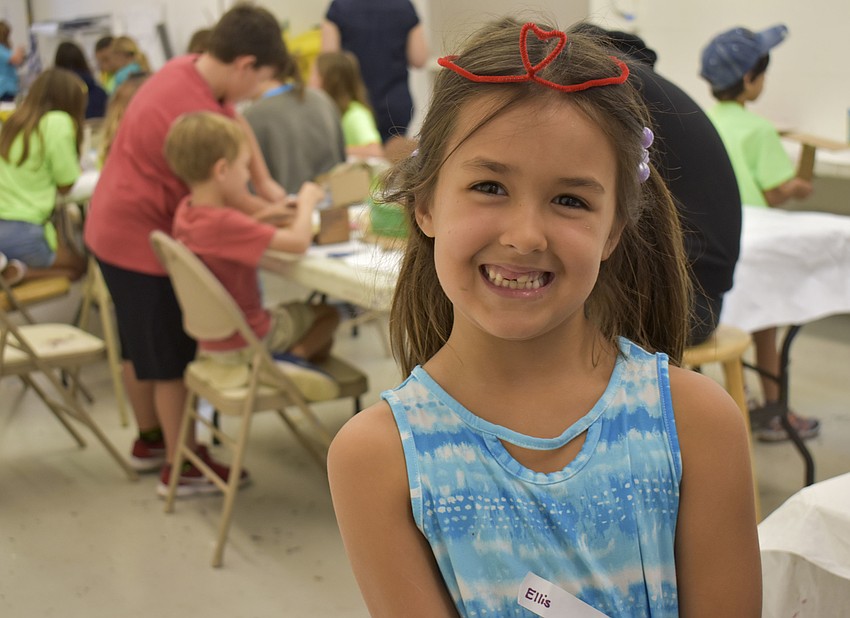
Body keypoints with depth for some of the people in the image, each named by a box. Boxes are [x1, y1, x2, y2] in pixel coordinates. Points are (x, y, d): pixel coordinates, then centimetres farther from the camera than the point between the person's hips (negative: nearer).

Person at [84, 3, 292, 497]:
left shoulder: (189, 69, -3)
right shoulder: (195, 114, -30)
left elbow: (238, 126, 11)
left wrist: (266, 185, 2)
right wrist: (269, 211, 0)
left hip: (114, 230, 10)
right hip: (144, 242, -10)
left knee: (140, 345, 22)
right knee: (172, 356, 3)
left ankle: (149, 440, 38)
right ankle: (181, 466, 14)